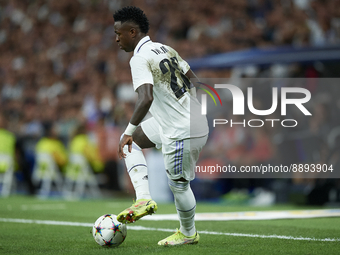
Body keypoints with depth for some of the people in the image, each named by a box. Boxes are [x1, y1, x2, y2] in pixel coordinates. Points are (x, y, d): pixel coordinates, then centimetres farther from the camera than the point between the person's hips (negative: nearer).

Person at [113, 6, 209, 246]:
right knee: (131, 140, 18)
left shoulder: (140, 59, -18)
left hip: (182, 133, -10)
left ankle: (188, 233, 31)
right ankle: (144, 199, 11)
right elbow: (194, 81, 16)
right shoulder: (167, 49, 9)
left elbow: (146, 99, -32)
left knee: (178, 185, 9)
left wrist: (129, 131, -24)